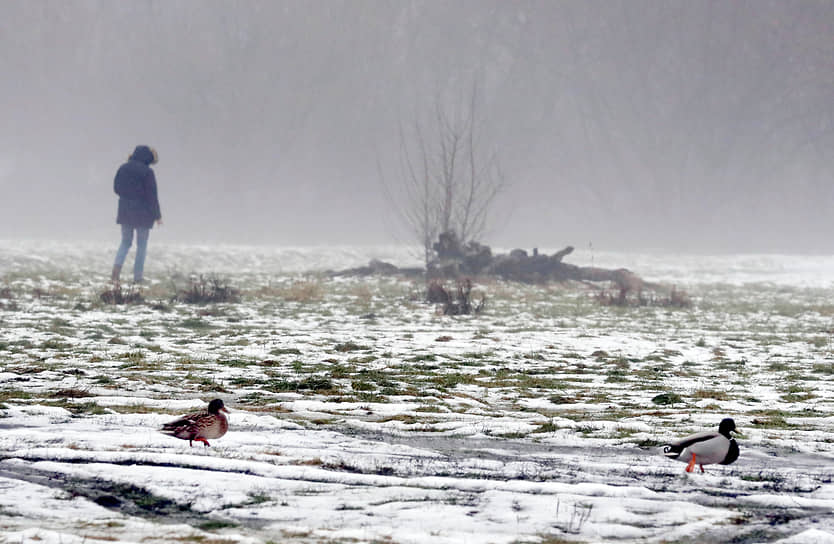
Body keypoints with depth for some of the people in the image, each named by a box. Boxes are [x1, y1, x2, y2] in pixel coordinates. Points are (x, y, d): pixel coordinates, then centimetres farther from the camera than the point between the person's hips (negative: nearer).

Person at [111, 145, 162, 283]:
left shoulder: (123, 168, 1)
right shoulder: (147, 172, -15)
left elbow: (116, 188, 9)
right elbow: (152, 195, -13)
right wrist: (157, 215, -5)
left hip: (125, 211, 4)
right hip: (143, 213, -4)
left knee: (125, 242, 16)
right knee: (142, 245, 7)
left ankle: (117, 267, -7)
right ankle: (138, 276, 6)